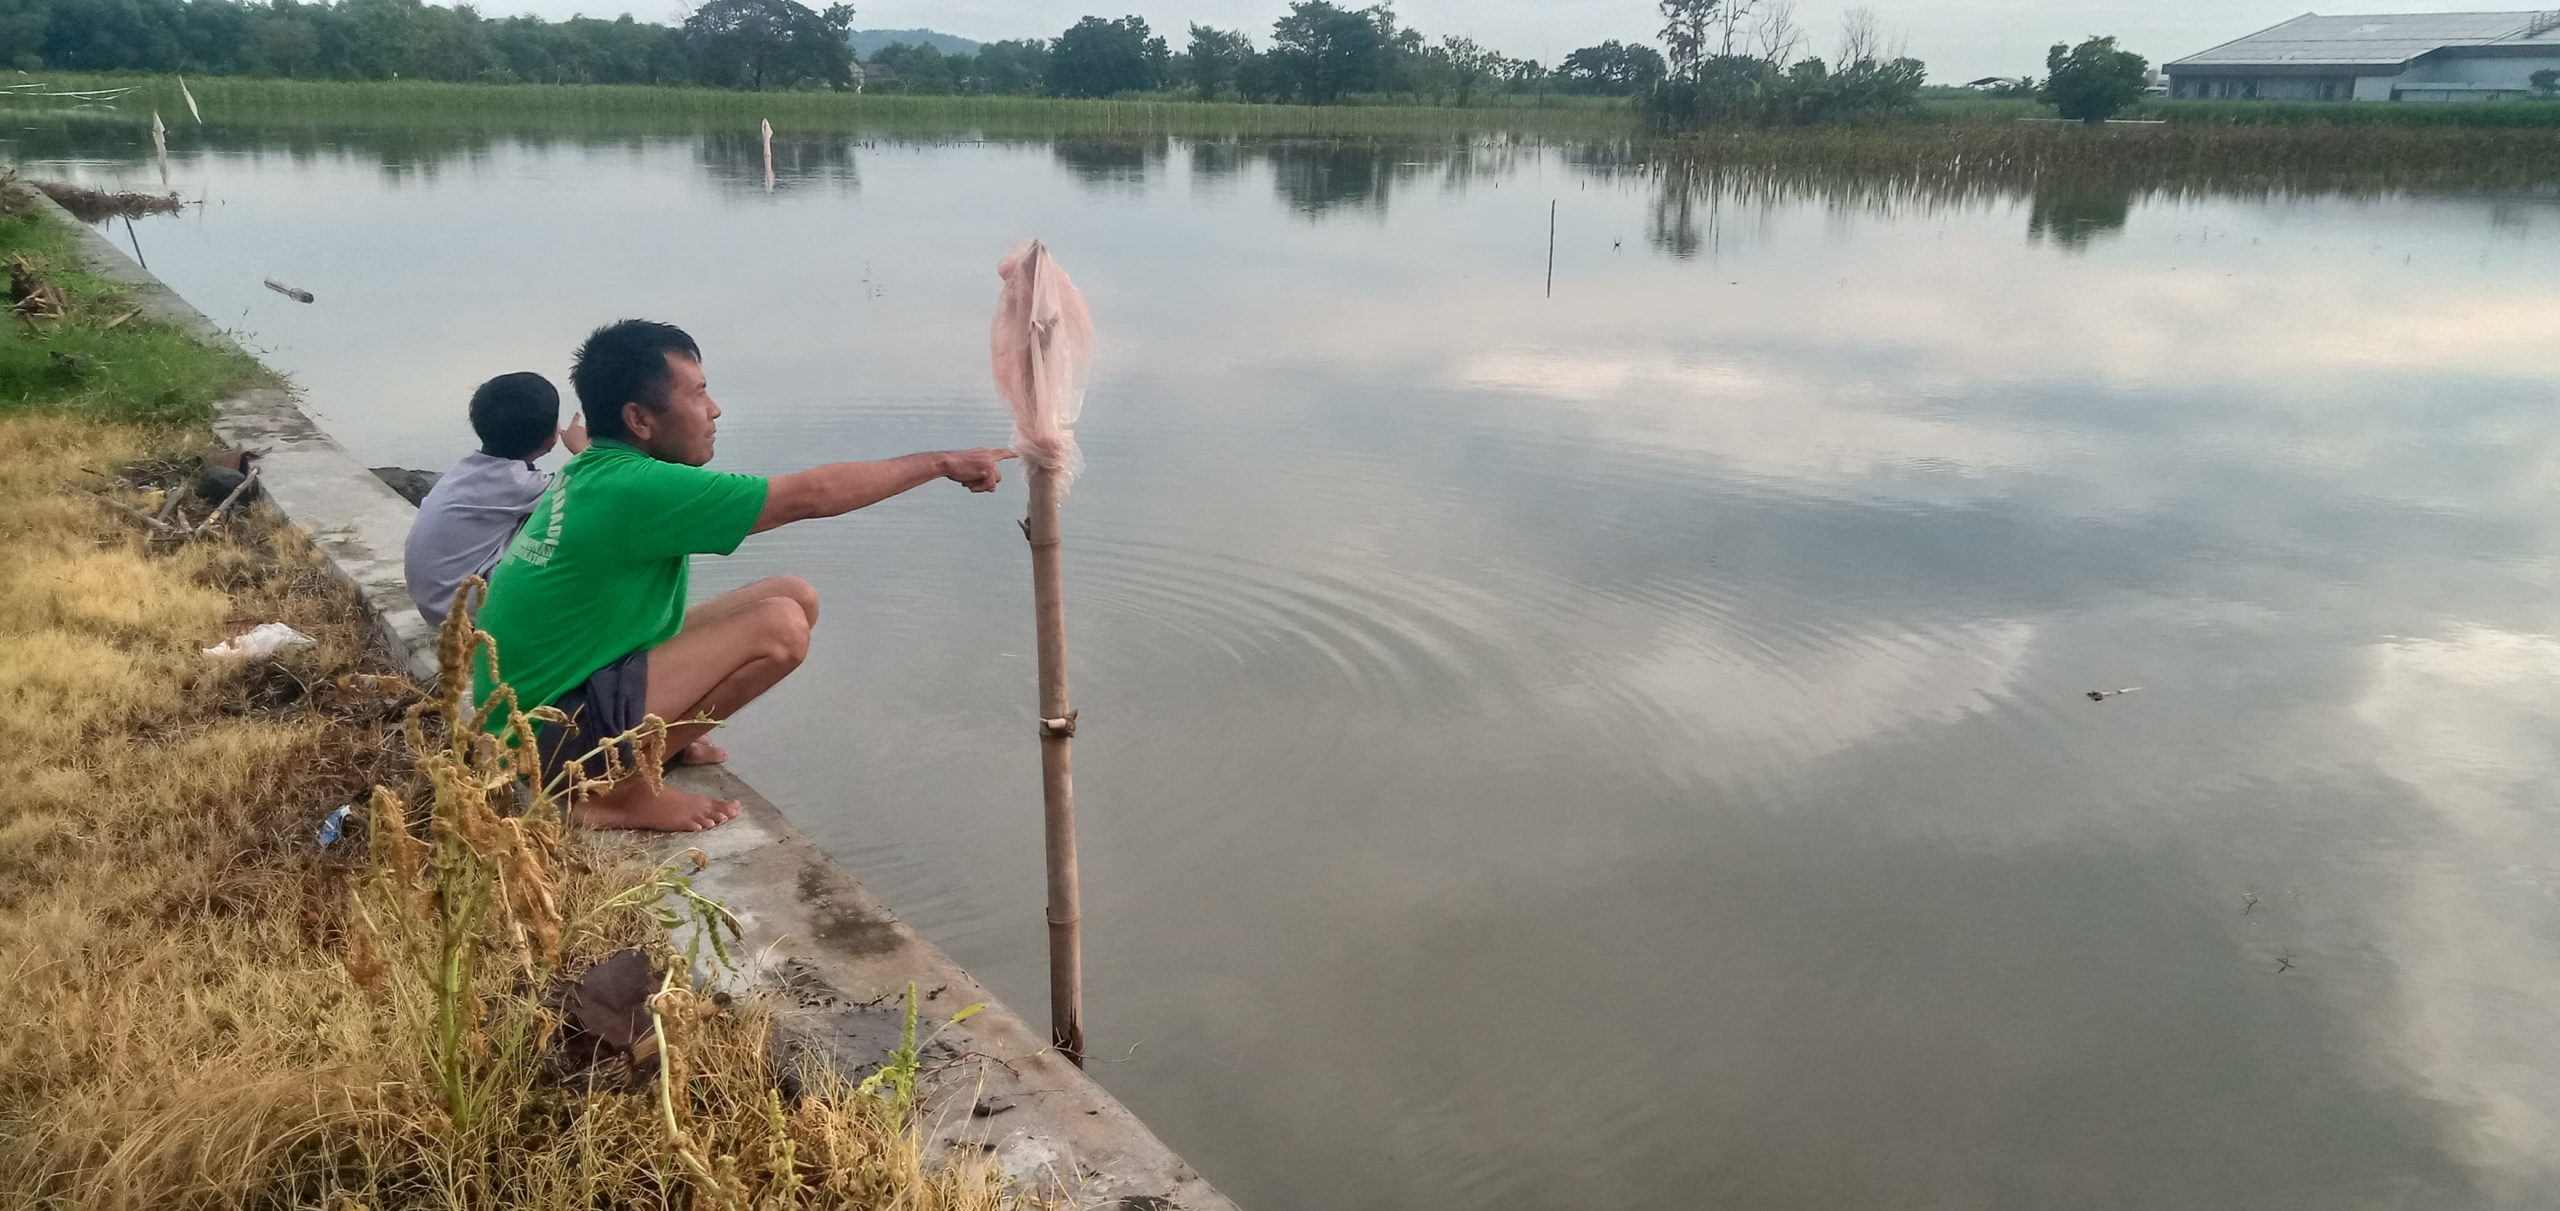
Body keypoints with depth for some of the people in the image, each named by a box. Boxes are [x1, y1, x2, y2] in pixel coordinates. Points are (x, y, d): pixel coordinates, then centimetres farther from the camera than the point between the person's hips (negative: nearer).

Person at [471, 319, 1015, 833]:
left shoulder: (589, 474, 4)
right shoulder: (636, 488, -25)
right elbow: (810, 495, -22)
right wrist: (940, 462, -13)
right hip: (547, 736, -9)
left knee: (795, 597, 2)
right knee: (779, 628, -25)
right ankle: (616, 791, -12)